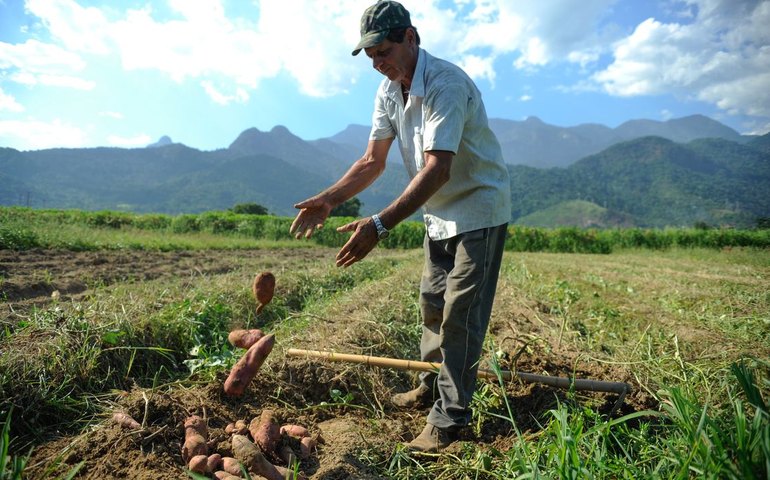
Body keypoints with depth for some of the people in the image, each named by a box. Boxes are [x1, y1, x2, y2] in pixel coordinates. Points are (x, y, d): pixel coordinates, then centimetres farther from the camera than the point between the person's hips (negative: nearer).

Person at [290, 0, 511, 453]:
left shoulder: (446, 83, -26)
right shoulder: (390, 89, 1)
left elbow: (437, 169, -35)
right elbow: (373, 161, 1)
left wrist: (379, 225, -42)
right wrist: (328, 200, -13)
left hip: (479, 210, -8)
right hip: (440, 215, 8)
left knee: (460, 314, -6)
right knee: (432, 302, 16)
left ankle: (449, 418, 7)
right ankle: (433, 386, 35)